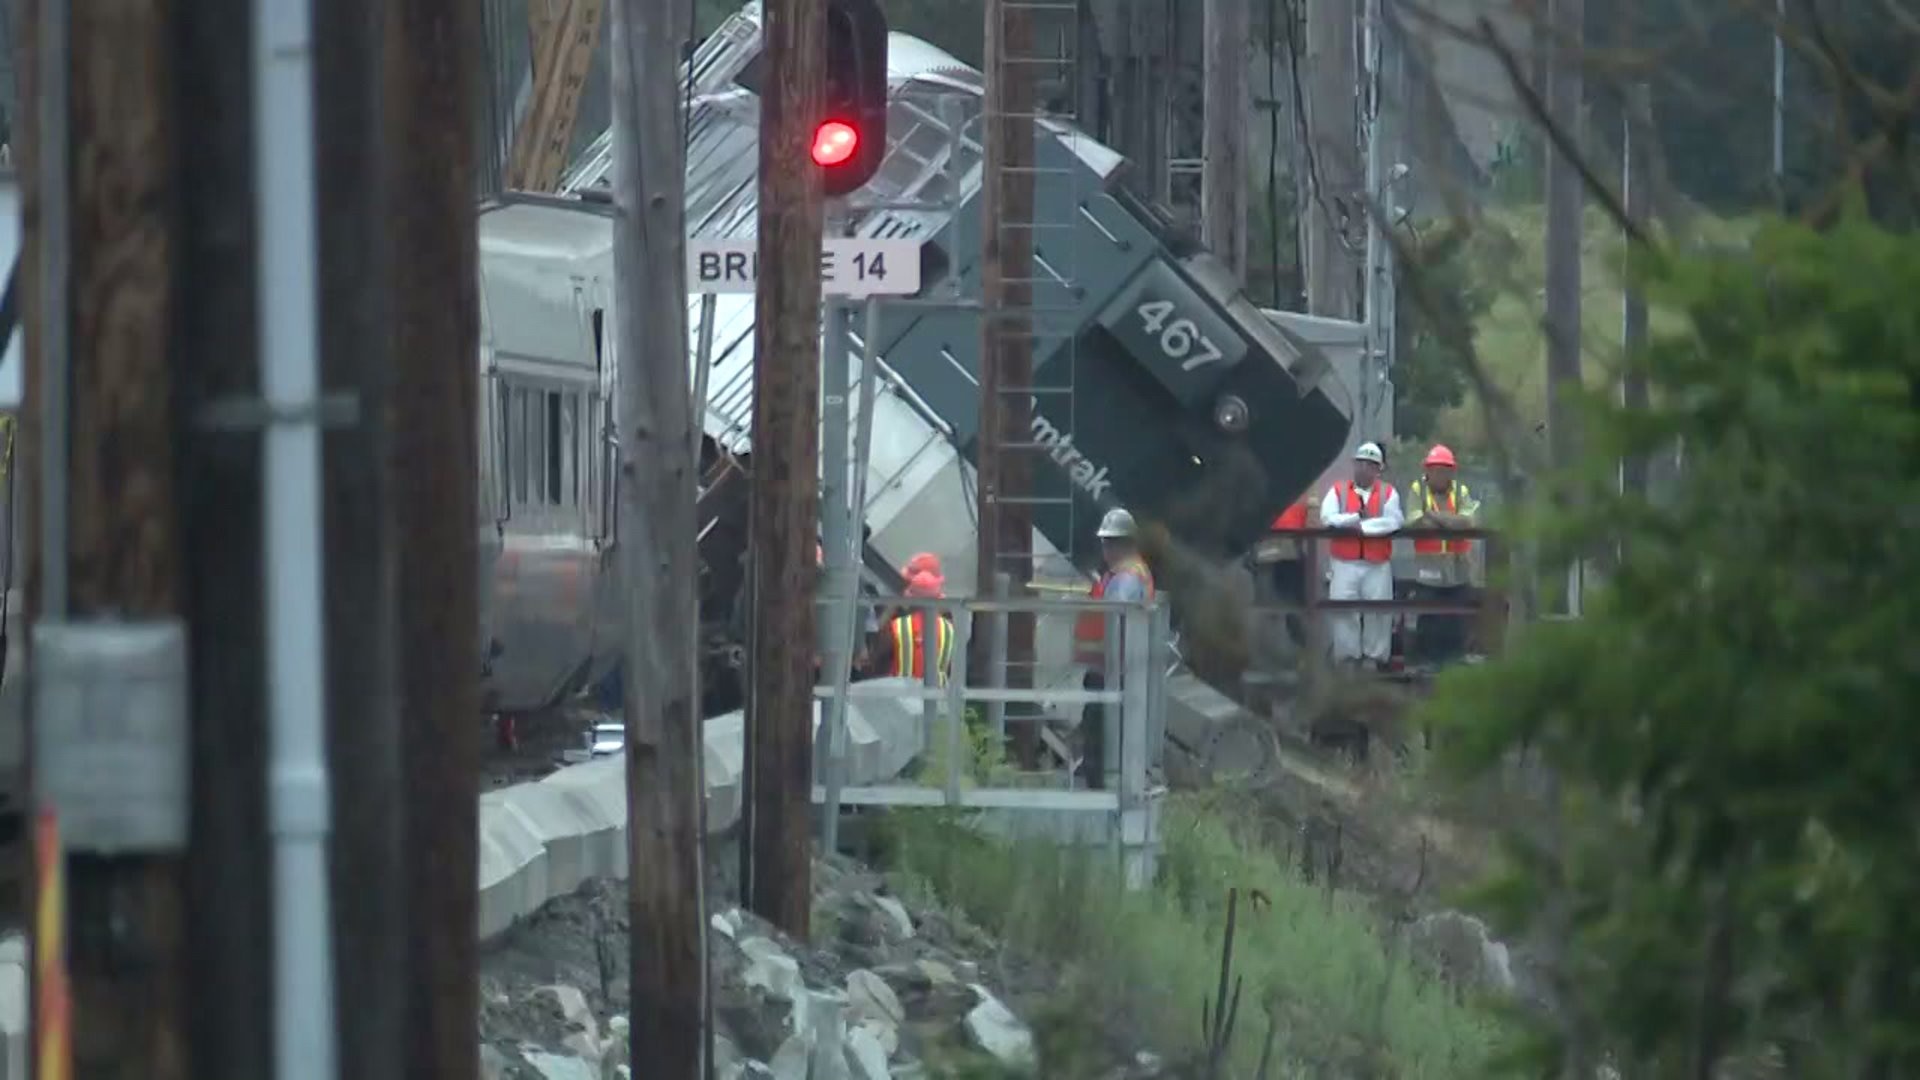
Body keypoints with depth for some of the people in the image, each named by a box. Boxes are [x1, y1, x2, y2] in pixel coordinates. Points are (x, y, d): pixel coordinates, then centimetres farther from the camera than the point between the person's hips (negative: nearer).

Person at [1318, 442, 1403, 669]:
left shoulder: (1388, 493, 6)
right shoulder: (1338, 491, 7)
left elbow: (1393, 522, -11)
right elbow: (1328, 518, -9)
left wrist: (1362, 526, -16)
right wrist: (1358, 518, -13)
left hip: (1378, 565, 0)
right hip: (1344, 564, 0)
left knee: (1378, 614, 1)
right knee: (1343, 611, -3)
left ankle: (1376, 659, 9)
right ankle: (1347, 659, 4)